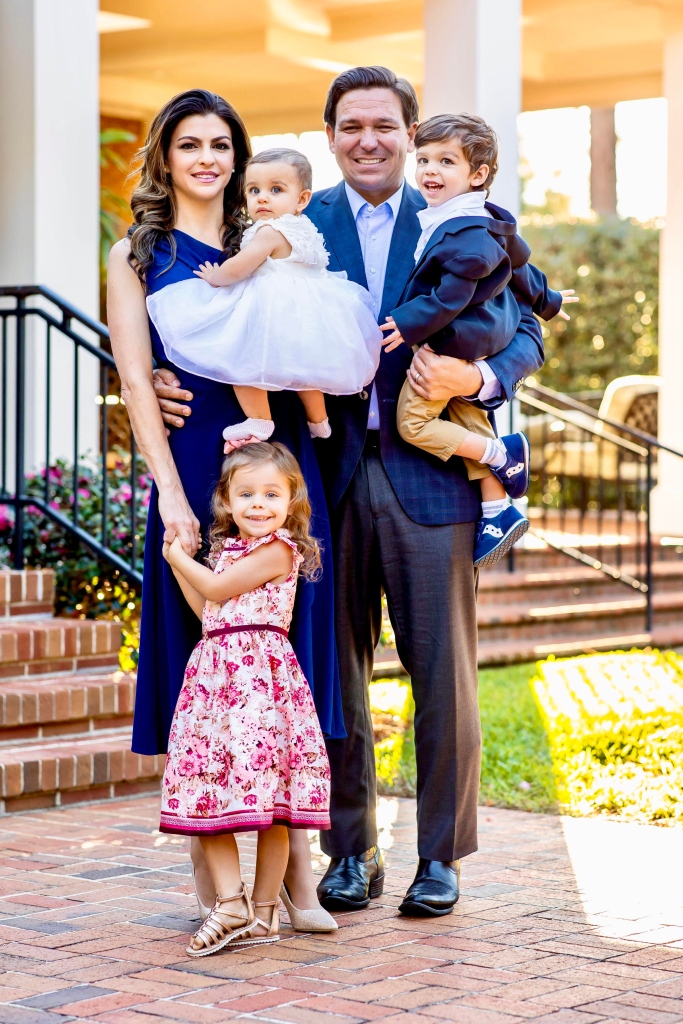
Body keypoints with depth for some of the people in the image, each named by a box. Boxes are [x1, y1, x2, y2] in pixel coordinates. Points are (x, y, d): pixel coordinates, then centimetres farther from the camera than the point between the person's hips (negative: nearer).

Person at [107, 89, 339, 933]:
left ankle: (294, 863, 7)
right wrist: (170, 492, -14)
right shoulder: (138, 257, 8)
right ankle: (208, 875, 8)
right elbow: (135, 379, -3)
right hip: (196, 474, -3)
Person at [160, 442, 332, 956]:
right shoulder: (228, 549, 21)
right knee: (211, 796, 1)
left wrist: (179, 555, 9)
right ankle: (232, 904, 0)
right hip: (215, 672, 8)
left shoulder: (278, 549, -5)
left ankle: (263, 908, 2)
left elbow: (217, 589, -5)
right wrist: (178, 563, 16)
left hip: (259, 674, -8)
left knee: (266, 800, -5)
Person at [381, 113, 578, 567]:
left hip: (450, 343, -11)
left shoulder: (468, 234, -22)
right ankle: (497, 510, 17)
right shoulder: (486, 227, 11)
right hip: (485, 340, 11)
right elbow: (519, 265, 24)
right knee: (467, 421, 15)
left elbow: (452, 294, -25)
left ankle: (503, 455, 0)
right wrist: (545, 299, 38)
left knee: (413, 422, -6)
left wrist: (410, 323, -22)